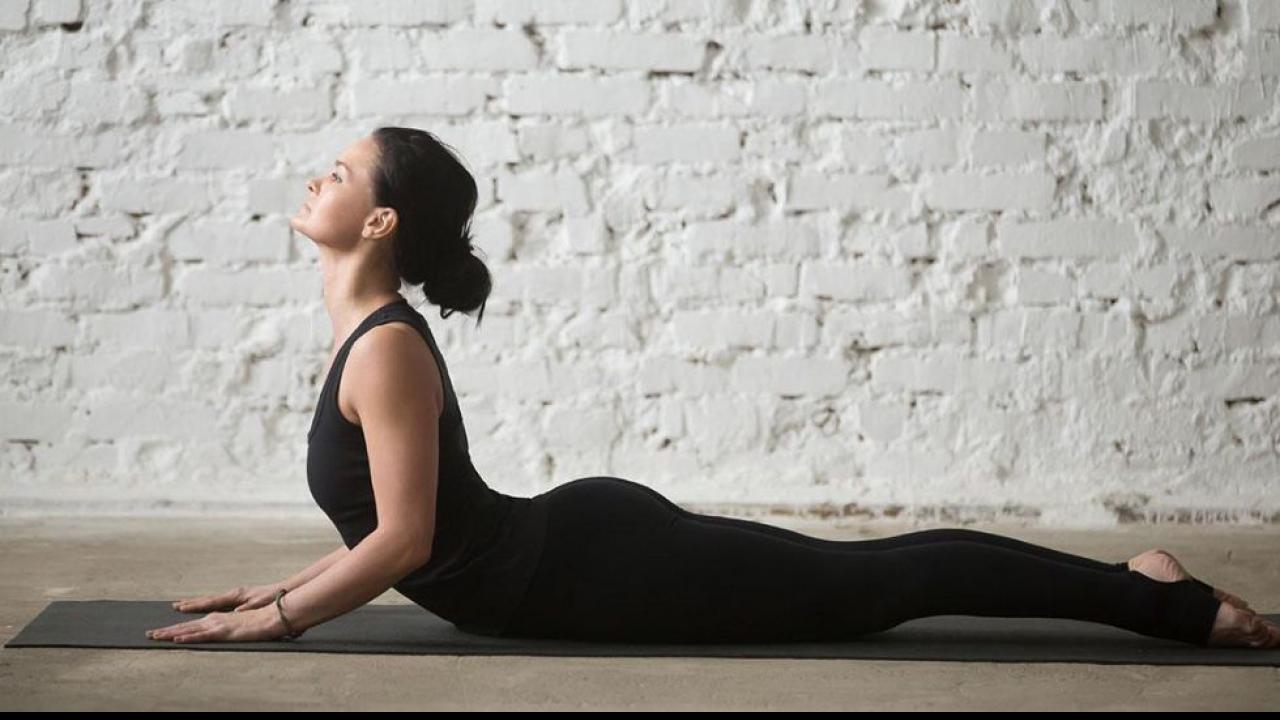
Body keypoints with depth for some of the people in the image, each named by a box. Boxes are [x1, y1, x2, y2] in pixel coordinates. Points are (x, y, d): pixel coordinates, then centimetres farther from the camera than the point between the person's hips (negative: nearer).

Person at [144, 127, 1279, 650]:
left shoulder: (386, 350, -17)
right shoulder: (370, 335, 12)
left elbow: (403, 539, -21)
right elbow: (393, 523, 20)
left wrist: (276, 621, -14)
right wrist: (281, 588, 17)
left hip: (591, 570, -9)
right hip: (582, 546, 9)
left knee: (865, 583, -6)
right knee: (858, 576, 11)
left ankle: (1171, 604, 0)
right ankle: (1142, 587, 15)